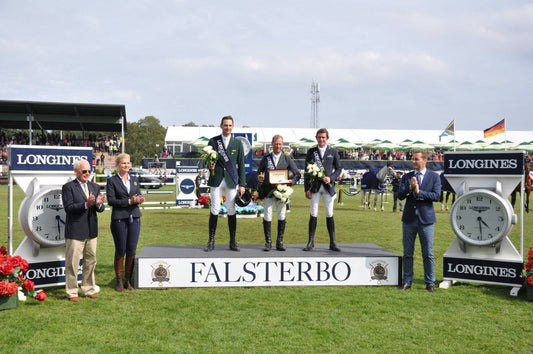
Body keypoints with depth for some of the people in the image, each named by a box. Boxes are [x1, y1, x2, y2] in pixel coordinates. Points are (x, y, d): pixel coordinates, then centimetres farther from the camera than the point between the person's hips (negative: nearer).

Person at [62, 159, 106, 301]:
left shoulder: (95, 187, 12)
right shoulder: (68, 187, -5)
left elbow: (101, 209, 8)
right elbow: (68, 208, -15)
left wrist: (98, 204, -15)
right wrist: (86, 204, -25)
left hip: (91, 231, 6)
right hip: (75, 231, -6)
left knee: (91, 261, 13)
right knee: (72, 263, 0)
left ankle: (88, 289, 25)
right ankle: (72, 292, 10)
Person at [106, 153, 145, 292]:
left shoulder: (135, 180, 14)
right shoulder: (112, 181, 1)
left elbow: (139, 197, 13)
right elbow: (111, 200, -7)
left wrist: (139, 200, -11)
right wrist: (129, 201, -15)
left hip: (134, 218, 4)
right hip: (119, 219, -4)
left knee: (132, 251, 3)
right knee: (120, 251, 1)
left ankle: (128, 280, 14)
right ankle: (119, 281, 13)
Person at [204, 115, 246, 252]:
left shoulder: (237, 143, 9)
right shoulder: (213, 141, 8)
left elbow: (241, 165, 9)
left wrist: (242, 184, 3)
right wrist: (210, 166, -13)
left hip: (231, 181, 1)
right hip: (216, 180, 0)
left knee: (231, 210, 2)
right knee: (214, 209, -2)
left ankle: (232, 242, 11)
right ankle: (211, 242, 6)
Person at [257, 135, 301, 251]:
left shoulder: (287, 158, 7)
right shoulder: (266, 158, 8)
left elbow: (297, 173, 6)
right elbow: (259, 173, 11)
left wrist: (292, 181, -14)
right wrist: (259, 178, -13)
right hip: (268, 191, 0)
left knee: (281, 217, 3)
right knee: (267, 216, -1)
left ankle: (279, 242, 13)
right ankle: (268, 242, 9)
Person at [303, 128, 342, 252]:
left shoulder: (333, 152, 6)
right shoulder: (311, 152, 6)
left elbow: (339, 169, 9)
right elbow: (307, 170, 5)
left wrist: (331, 178, -10)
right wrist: (307, 188, -2)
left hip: (328, 186, 0)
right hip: (315, 187, 0)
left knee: (329, 215, 4)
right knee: (313, 214, 1)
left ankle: (332, 243, 10)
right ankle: (311, 242, 8)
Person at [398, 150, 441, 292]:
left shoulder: (434, 177, 2)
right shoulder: (406, 177, 8)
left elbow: (436, 196, -10)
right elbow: (400, 195, -1)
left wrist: (419, 192, -15)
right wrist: (410, 187, -18)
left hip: (426, 219, -2)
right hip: (409, 218, 2)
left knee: (428, 254, 3)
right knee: (407, 253, 6)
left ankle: (430, 283, 12)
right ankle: (407, 281, 15)